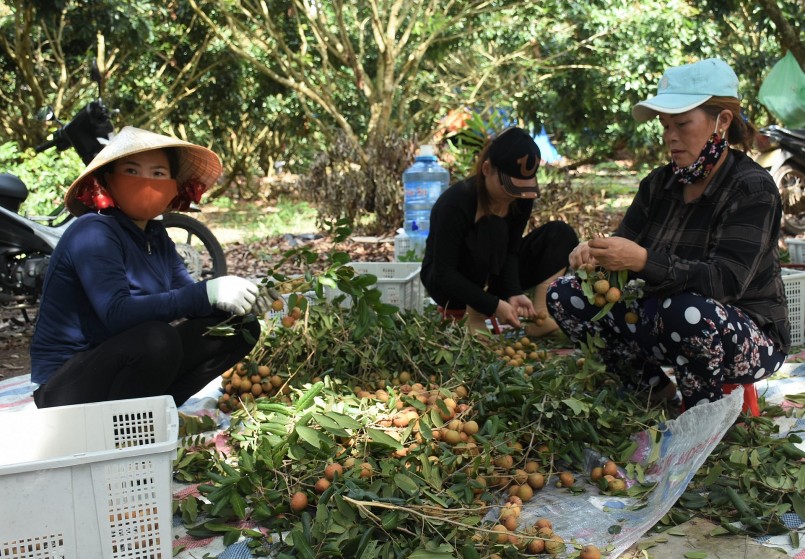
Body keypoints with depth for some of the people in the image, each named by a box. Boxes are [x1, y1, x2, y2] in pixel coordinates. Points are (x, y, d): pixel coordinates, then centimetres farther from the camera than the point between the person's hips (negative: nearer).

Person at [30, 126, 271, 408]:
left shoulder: (156, 237, 7)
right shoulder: (93, 232, -18)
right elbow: (117, 314, -31)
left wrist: (234, 295, -20)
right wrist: (207, 293, -35)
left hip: (122, 361, 8)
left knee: (239, 326, 3)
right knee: (155, 339, -36)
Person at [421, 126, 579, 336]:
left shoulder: (521, 198, -11)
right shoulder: (455, 203, -29)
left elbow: (511, 251, -12)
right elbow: (445, 273, -29)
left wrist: (513, 293, -29)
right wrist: (493, 305, -35)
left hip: (492, 280, 6)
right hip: (446, 284, -6)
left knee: (560, 233, -9)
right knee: (492, 229, -33)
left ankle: (539, 317, -18)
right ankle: (473, 316, -26)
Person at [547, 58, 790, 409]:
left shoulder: (752, 189, -16)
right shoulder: (659, 184, 3)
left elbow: (726, 281, -28)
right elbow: (624, 253, -2)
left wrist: (644, 261, -41)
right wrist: (597, 256, -26)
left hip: (751, 339, -6)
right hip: (662, 320, 6)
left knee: (686, 310, -39)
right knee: (565, 295, -3)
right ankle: (656, 389, 1)